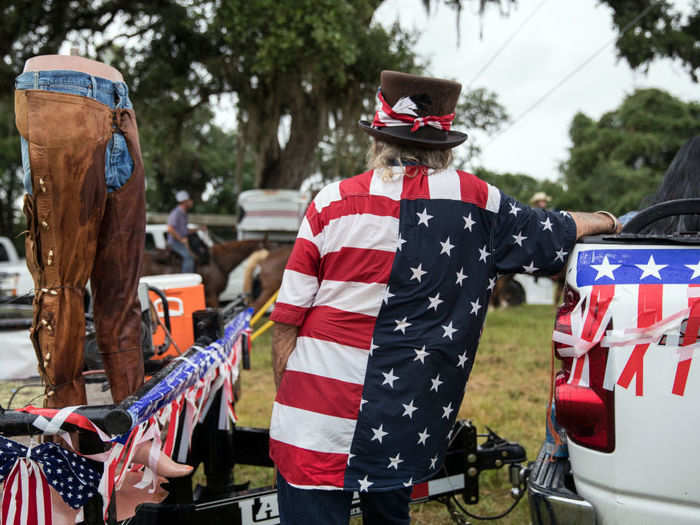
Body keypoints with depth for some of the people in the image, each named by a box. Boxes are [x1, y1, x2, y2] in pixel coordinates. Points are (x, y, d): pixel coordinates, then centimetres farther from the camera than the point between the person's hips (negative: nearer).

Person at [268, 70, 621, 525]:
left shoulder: (333, 204, -3)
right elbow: (555, 233, 19)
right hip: (406, 432, 2)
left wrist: (285, 396, 11)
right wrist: (606, 222, 39)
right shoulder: (477, 202, 2)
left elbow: (288, 320, -3)